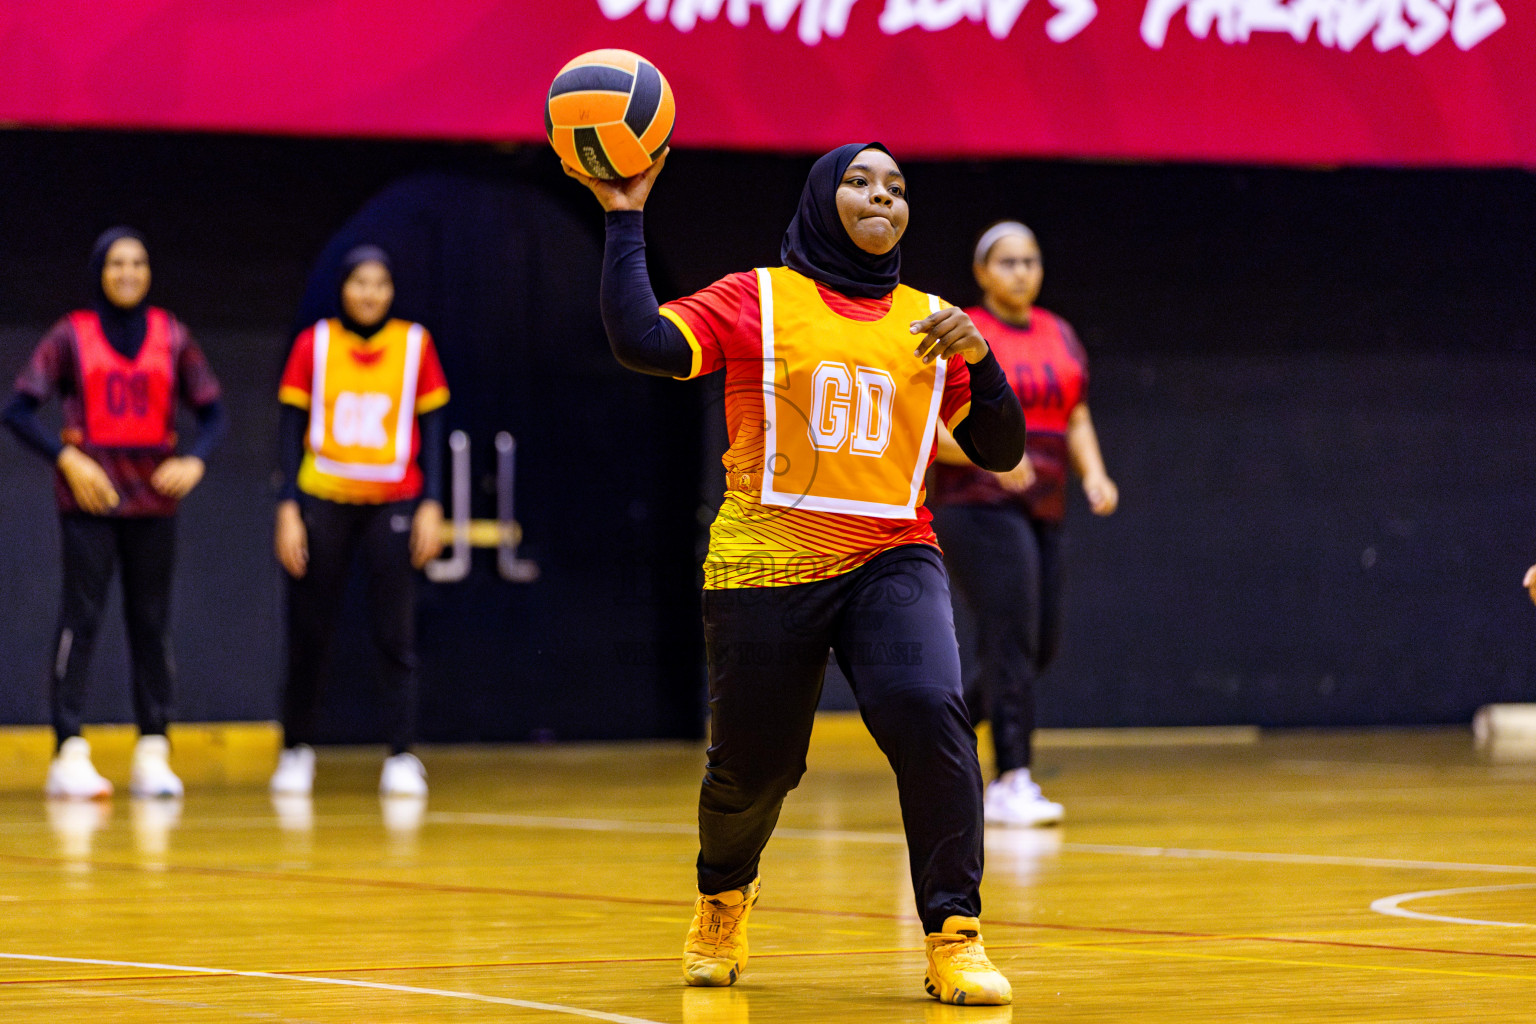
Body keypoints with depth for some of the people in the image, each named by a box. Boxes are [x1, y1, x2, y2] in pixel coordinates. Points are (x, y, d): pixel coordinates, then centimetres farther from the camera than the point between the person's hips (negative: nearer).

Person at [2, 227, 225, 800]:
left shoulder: (171, 336, 9)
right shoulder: (72, 335, 2)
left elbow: (211, 412, 10)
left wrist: (196, 460, -10)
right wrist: (67, 458, -13)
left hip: (154, 496, 3)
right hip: (89, 495, -3)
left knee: (151, 621, 4)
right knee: (81, 617, -7)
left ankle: (153, 753, 7)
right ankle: (70, 753, -8)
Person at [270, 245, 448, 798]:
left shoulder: (415, 344, 3)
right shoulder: (314, 344, 1)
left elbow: (431, 427, 6)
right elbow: (291, 429, 2)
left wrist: (432, 505, -2)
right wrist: (288, 509, -4)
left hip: (393, 503, 0)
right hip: (324, 502, 0)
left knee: (394, 634, -5)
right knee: (310, 633, 4)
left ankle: (402, 758, -2)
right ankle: (296, 750, 18)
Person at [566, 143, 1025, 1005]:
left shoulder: (928, 322, 11)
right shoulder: (758, 301, 1)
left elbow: (1000, 450, 9)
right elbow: (640, 340, -12)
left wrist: (976, 355, -8)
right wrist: (626, 217, -11)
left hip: (891, 560, 1)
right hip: (767, 568, -1)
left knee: (930, 714, -24)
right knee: (754, 763, 6)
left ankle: (956, 940, -17)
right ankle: (724, 897, 41)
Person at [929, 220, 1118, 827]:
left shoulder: (1060, 336, 15)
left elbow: (1077, 420, 19)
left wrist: (1093, 472, 1)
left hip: (1042, 511, 7)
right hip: (980, 509, -7)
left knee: (1038, 649, 7)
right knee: (1012, 641, -16)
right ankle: (1013, 783, -15)